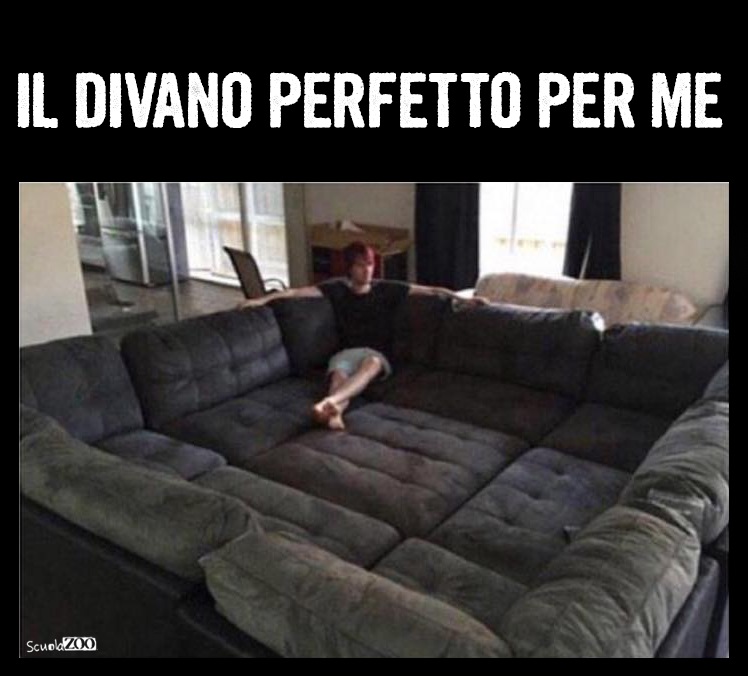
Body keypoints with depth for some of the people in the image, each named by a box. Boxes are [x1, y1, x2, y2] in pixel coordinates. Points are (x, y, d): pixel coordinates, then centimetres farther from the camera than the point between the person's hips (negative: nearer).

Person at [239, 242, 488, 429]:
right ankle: (334, 412, -69)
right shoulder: (338, 288, 9)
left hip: (377, 355, -1)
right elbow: (298, 291, 3)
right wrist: (263, 299, -4)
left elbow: (430, 291, 9)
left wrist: (463, 299, 2)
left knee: (371, 363, -39)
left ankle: (328, 402, -63)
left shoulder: (386, 289, 9)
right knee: (339, 374, -36)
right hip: (347, 352, 1)